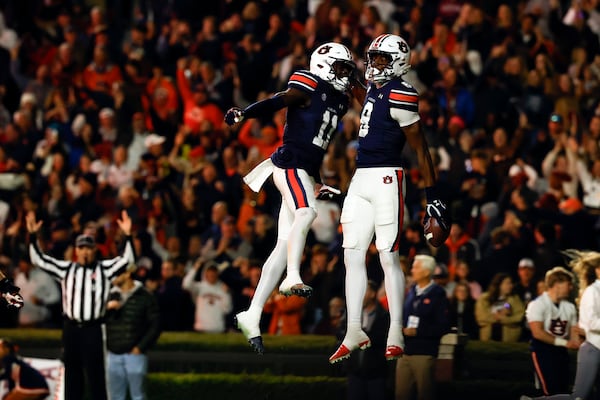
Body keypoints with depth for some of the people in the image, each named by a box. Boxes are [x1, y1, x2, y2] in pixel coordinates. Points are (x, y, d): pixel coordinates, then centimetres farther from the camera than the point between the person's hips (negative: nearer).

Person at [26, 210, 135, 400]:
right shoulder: (66, 269, 9)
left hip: (93, 328, -3)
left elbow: (127, 260, -8)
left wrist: (127, 236, -22)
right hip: (71, 327, 3)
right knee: (72, 371, 9)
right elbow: (39, 259, 8)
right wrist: (32, 235, -2)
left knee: (95, 372, -3)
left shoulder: (104, 269, 2)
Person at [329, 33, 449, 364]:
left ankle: (396, 336, -3)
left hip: (386, 180, -9)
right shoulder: (372, 89, 13)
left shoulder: (400, 96, -12)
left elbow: (420, 149, -11)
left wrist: (432, 195, -12)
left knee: (389, 257, -7)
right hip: (360, 179, 9)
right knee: (352, 255, 7)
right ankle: (354, 333, 12)